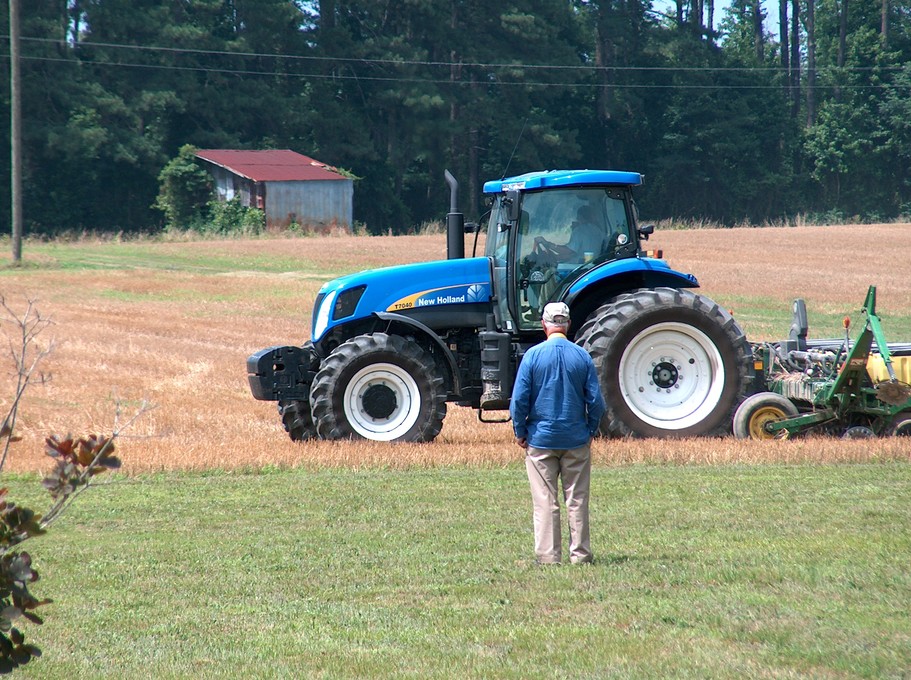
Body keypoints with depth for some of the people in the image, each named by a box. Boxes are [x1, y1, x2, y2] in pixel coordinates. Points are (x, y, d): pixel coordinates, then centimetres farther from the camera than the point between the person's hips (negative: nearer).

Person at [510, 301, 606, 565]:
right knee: (577, 500, 8)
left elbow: (519, 400, -8)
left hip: (541, 438, -1)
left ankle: (548, 555, 2)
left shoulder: (533, 355, -8)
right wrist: (591, 431, 14)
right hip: (576, 439, 2)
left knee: (545, 502, 2)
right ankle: (580, 553, 10)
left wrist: (521, 432, 5)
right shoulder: (582, 356, -3)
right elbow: (596, 401, 0)